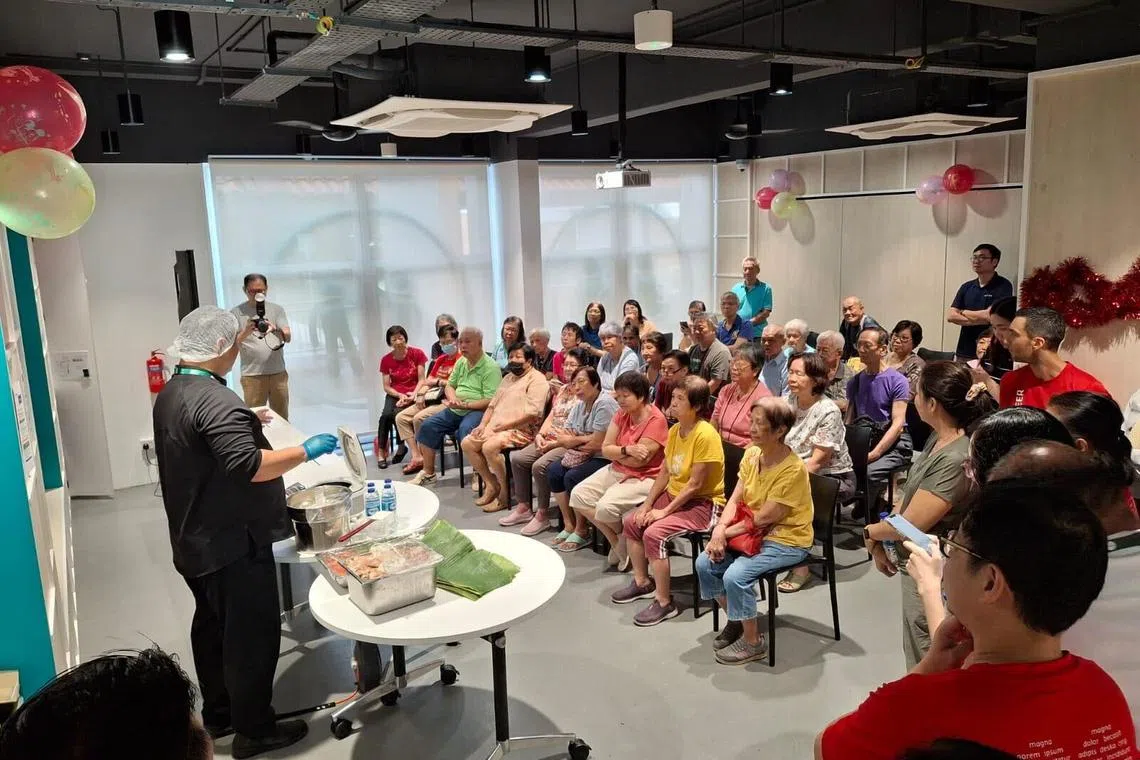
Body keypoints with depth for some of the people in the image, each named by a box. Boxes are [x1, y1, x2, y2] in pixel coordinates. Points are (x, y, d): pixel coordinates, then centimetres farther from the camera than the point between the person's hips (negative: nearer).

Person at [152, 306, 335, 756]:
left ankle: (217, 713, 36)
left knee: (212, 625, 21)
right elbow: (248, 466, -34)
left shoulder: (171, 394, 7)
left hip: (196, 539, 10)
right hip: (232, 543, -10)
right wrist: (306, 452, -25)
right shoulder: (214, 399, -25)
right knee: (251, 633, 2)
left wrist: (246, 420, 28)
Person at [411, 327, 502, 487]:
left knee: (465, 429, -36)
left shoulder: (490, 367, -11)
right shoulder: (461, 362, 14)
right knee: (428, 425, -6)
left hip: (477, 410, -8)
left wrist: (464, 405, -22)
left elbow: (490, 401, -18)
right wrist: (453, 397, -4)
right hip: (456, 410, 8)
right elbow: (449, 385, 20)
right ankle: (428, 473, 4)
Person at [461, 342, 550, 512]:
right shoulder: (508, 377, 23)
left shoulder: (536, 379, -7)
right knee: (466, 443, -5)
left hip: (521, 430, -9)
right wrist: (483, 425, 5)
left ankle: (506, 492, -12)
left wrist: (504, 425, -18)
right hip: (496, 427, 9)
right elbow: (493, 404, 23)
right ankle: (492, 484, 6)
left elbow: (532, 413, -18)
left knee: (489, 447, -32)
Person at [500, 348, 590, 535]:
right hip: (549, 440, 9)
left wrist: (556, 442, -18)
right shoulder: (562, 389, 18)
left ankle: (542, 515, -12)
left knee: (539, 465, -28)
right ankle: (523, 508, 4)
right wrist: (541, 434, -1)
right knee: (517, 458, -6)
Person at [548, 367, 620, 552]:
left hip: (604, 459, -9)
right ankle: (569, 524, 2)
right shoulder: (579, 405, 10)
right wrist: (583, 440, -13)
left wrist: (574, 441, -7)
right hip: (585, 456, 9)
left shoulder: (604, 404, -18)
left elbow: (597, 444, -24)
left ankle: (582, 531, -6)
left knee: (572, 477, -24)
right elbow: (563, 439, 7)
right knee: (553, 471, -7)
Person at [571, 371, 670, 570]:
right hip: (616, 471, 8)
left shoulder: (656, 420, -18)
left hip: (644, 478, -8)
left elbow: (638, 460, -20)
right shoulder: (622, 414, 5)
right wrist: (626, 451, -20)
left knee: (606, 506, -28)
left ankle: (625, 539, 8)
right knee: (578, 495, -8)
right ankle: (617, 541, 5)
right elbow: (605, 449, 0)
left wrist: (615, 452, -4)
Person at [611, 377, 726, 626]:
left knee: (654, 534, -25)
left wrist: (665, 511, -20)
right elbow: (665, 472, 8)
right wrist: (648, 503, -2)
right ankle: (642, 582, 20)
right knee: (631, 521, 3)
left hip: (703, 502, -9)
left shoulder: (705, 435, -24)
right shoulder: (674, 430, 3)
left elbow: (695, 484, -23)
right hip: (674, 494, 9)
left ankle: (664, 603, -10)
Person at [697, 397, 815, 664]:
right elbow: (735, 500, -1)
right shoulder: (752, 454, 0)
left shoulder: (793, 469, -23)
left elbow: (764, 518, -22)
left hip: (786, 540, -7)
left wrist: (726, 532, -16)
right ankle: (736, 621, 15)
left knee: (735, 575, -25)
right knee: (705, 563, -8)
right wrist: (719, 530, -17)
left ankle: (753, 643, -1)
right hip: (753, 532, 8)